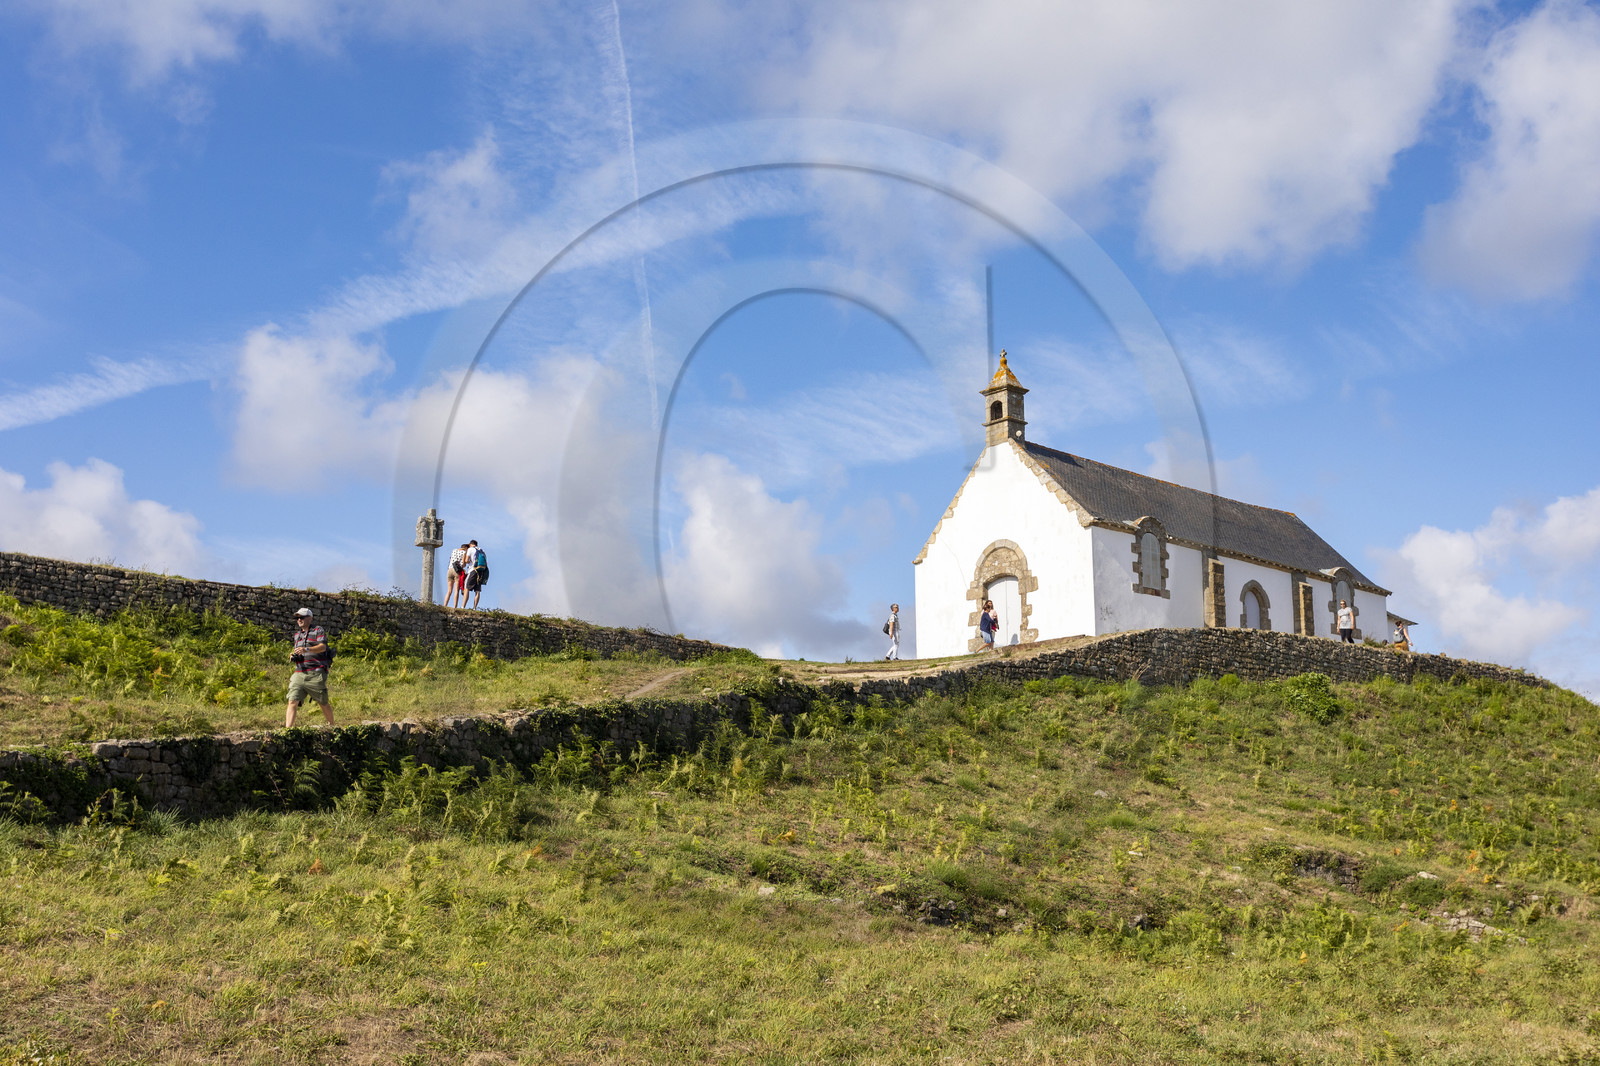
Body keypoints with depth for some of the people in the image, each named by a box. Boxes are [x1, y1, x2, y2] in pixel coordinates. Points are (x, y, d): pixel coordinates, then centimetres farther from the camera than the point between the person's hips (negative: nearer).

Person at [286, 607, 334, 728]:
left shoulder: (318, 630, 1)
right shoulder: (297, 634, 20)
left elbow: (322, 647, -15)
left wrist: (306, 650, -30)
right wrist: (293, 657, 4)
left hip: (315, 674, -5)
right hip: (299, 673, 5)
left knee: (323, 703, 5)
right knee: (292, 702, -11)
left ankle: (332, 726, 22)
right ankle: (287, 729, -17)